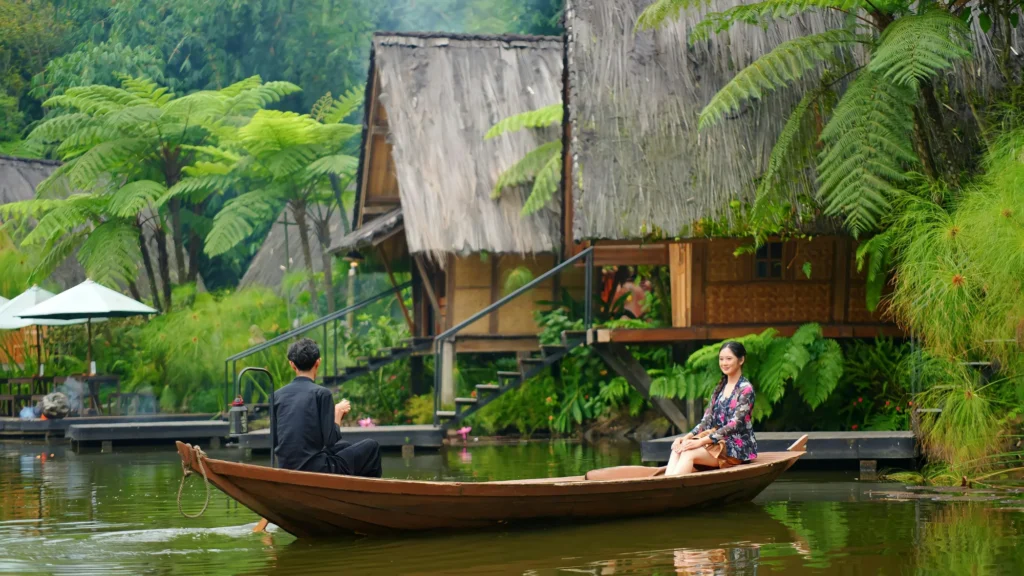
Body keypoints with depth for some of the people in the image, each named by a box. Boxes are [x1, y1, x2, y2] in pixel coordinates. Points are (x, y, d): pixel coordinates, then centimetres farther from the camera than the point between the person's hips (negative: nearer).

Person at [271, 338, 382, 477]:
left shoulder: (277, 396, 6)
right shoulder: (321, 393, -10)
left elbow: (275, 442, 13)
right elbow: (331, 440, -13)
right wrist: (338, 413, 6)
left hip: (287, 470, 6)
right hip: (316, 469, -6)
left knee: (343, 446, 32)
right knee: (371, 447, 14)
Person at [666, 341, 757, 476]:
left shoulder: (745, 389, -8)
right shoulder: (720, 388, 15)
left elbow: (735, 424, -17)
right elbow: (707, 420, 11)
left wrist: (701, 441, -23)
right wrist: (687, 437, -8)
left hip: (738, 446, -7)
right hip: (719, 441, 7)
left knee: (689, 453, -28)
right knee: (678, 448, -20)